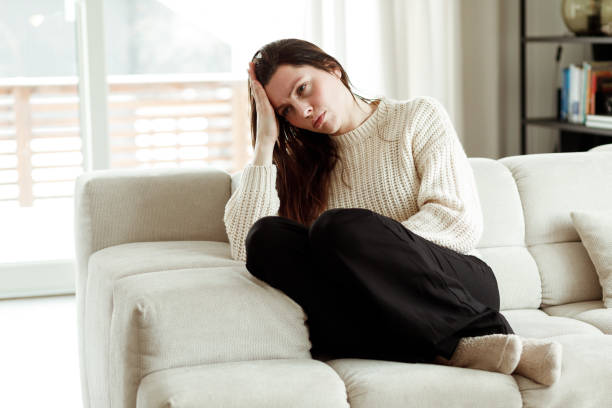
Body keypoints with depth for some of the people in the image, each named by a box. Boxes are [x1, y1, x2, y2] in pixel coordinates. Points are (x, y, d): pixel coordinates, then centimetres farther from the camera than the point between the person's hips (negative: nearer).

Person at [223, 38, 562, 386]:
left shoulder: (419, 117, 10)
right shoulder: (299, 161, 18)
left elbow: (461, 221, -5)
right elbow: (245, 246, 0)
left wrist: (374, 251, -17)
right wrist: (265, 141, 1)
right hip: (377, 309, 4)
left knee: (336, 229, -29)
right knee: (268, 235, -23)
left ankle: (479, 335, -29)